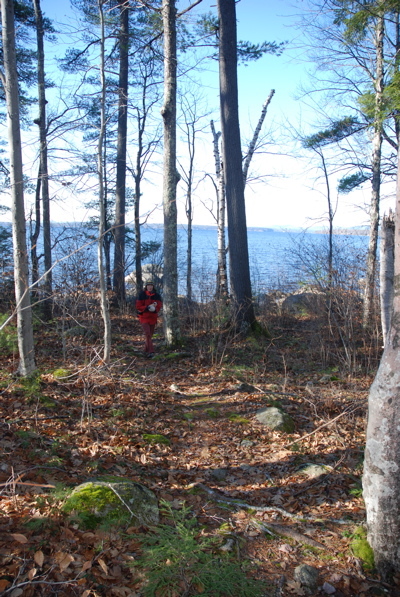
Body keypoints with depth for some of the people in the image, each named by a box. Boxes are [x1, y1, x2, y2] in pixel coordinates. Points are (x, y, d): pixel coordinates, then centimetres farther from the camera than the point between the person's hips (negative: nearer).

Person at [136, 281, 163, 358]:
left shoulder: (156, 295, 3)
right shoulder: (142, 295, -4)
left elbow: (159, 305, 2)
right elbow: (138, 306, -6)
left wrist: (154, 308, -20)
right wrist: (147, 308, -19)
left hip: (153, 317, 4)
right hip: (144, 317, -3)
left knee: (150, 334, 11)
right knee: (147, 334, -16)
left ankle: (146, 350, 25)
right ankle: (151, 351, -19)